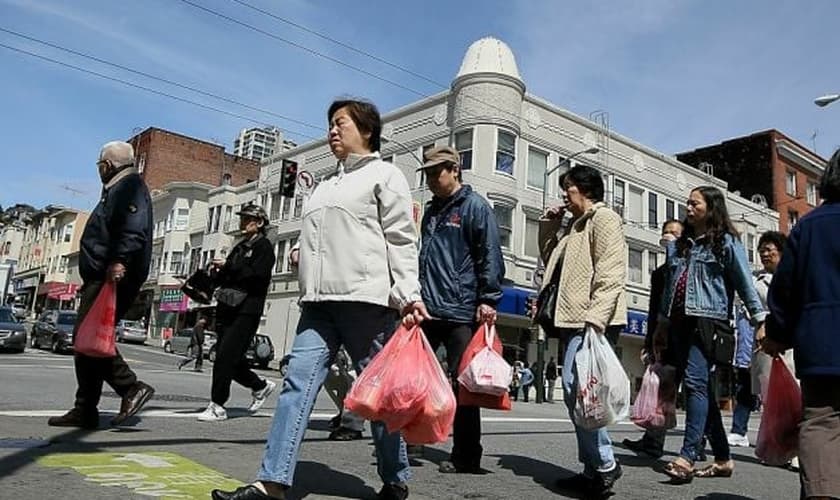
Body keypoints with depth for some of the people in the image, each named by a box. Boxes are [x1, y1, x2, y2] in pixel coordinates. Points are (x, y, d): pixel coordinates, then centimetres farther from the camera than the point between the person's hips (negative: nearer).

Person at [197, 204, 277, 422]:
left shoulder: (264, 246, -2)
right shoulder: (240, 247, 21)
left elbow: (257, 275, -17)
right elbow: (225, 278, 23)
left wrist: (228, 267, -14)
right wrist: (217, 272, 1)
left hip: (246, 310, -8)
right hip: (227, 308, 8)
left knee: (225, 356, -11)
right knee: (230, 358, 9)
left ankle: (217, 406, -3)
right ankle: (260, 385, 28)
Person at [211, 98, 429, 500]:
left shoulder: (384, 174, 4)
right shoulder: (325, 184, 26)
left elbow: (401, 241, -5)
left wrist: (408, 295, -16)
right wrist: (303, 253, 13)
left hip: (366, 298, -7)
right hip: (319, 301, 7)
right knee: (298, 381, -3)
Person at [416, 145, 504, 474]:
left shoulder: (475, 206, -2)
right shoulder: (431, 210, 19)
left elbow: (490, 257, -10)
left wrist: (488, 300, -17)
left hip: (461, 312, -7)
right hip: (427, 310, 7)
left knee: (462, 383, 1)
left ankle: (465, 457, 12)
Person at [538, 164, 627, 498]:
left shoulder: (603, 217, -2)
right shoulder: (575, 226, 25)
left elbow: (611, 273, -15)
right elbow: (551, 262, 35)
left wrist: (594, 319, -25)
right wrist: (548, 228, 21)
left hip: (592, 320, -10)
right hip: (576, 320, 10)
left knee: (574, 387, -17)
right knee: (576, 391, 8)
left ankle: (604, 465, -8)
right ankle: (594, 468, 15)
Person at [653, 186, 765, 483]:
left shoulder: (726, 243, 4)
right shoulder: (677, 246, 20)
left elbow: (745, 283, -1)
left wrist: (760, 319, -7)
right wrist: (661, 325, 21)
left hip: (708, 322, -6)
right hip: (680, 323, 6)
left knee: (695, 383, -20)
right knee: (704, 391, 8)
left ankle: (688, 457, -25)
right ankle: (722, 458, 17)